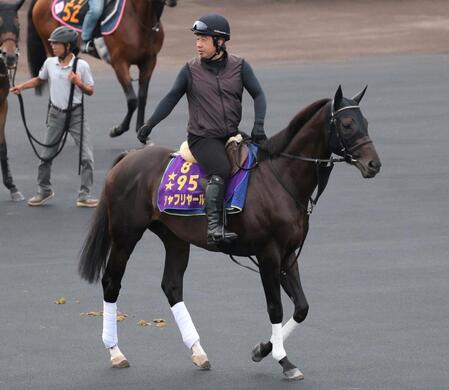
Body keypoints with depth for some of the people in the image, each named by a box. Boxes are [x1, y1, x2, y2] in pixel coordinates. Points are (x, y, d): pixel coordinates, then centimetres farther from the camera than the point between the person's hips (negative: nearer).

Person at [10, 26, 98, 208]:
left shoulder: (81, 65, -11)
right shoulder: (50, 63, -2)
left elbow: (90, 91, -5)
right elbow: (40, 79, 17)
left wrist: (79, 84, -23)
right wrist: (22, 86, 6)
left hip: (76, 113, -3)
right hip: (56, 114, 3)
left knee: (86, 157, -6)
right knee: (46, 155, 11)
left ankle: (84, 196, 3)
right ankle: (44, 191, 28)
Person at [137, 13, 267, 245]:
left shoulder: (239, 67, 5)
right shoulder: (191, 70, 1)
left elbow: (258, 95, 4)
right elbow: (171, 99, 3)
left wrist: (258, 125, -12)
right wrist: (149, 125, -6)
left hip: (232, 136, 4)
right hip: (202, 137, -4)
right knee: (221, 170, -29)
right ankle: (214, 228, -33)